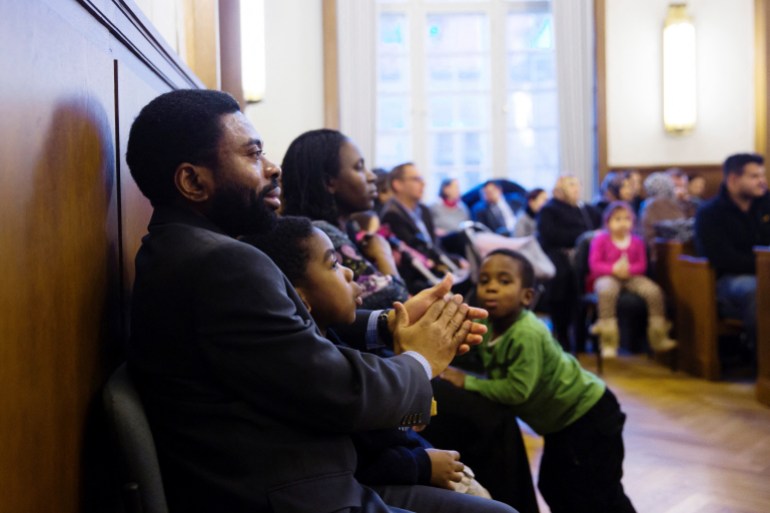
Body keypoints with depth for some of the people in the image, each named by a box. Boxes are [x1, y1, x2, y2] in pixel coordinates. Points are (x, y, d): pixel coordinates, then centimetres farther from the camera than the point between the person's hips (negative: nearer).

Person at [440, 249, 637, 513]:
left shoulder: (527, 335, -35)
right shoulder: (485, 326, -9)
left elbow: (517, 390, -36)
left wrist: (467, 382, -30)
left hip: (588, 414, -9)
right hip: (560, 418, 9)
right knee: (553, 486, 21)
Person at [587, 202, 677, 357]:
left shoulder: (637, 241, 12)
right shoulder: (600, 239, 3)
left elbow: (642, 265, 8)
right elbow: (594, 264, -3)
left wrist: (629, 269, -14)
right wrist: (613, 269, -18)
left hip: (632, 277, 3)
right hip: (606, 277, -3)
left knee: (654, 291, -23)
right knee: (607, 291, -40)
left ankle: (658, 338, -9)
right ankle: (608, 343, -34)